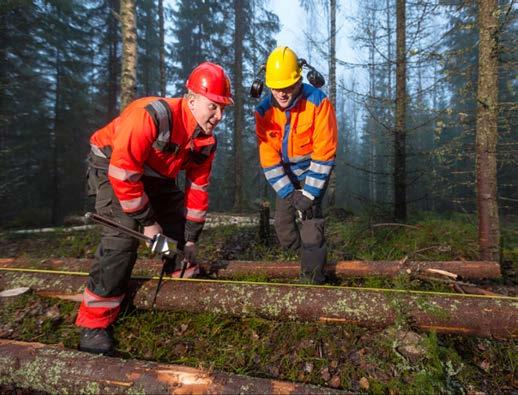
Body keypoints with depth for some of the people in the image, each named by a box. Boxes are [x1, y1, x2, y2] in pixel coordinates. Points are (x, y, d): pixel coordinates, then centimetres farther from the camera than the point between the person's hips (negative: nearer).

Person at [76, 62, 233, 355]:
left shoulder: (207, 140, -11)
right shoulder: (151, 115, -35)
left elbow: (198, 187, -3)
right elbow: (122, 172, -33)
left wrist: (191, 238, -3)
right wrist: (148, 221, -25)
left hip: (154, 175, 7)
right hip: (111, 166, -7)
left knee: (182, 225, 5)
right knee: (124, 234, -21)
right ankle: (93, 324, -9)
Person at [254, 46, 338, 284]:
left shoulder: (317, 102, -23)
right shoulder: (264, 111, -14)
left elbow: (324, 153, -23)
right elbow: (269, 159, -13)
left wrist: (309, 193, -25)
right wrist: (288, 193, -19)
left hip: (313, 169, -4)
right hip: (285, 174, 4)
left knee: (311, 219, -17)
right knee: (283, 226, 3)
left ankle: (312, 279, -3)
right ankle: (307, 256, 29)